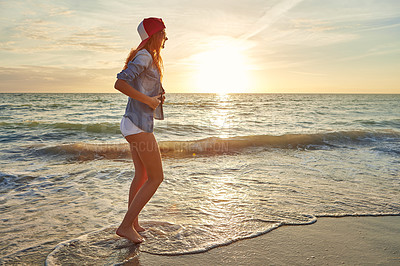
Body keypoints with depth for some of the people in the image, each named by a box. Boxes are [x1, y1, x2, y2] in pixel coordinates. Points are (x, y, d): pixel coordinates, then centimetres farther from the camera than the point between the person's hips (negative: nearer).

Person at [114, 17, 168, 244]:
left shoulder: (149, 59, 18)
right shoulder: (144, 57, -13)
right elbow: (119, 83, -24)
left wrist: (158, 96, 10)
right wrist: (148, 100, -19)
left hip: (134, 124, 11)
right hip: (139, 125, -11)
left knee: (142, 176, 19)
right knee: (156, 178, -4)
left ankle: (133, 223, 31)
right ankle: (126, 225, 3)